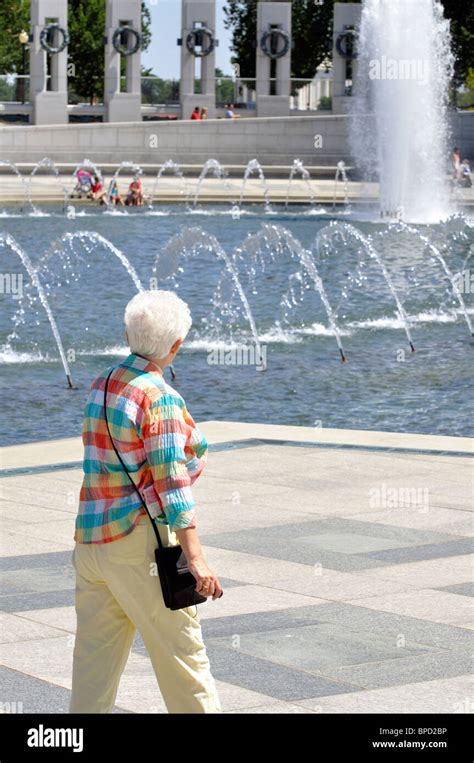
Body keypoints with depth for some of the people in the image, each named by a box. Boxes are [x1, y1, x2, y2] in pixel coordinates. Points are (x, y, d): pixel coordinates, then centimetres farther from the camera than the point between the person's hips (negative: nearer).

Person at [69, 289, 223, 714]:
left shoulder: (100, 387, 11)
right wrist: (195, 556, -21)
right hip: (140, 540, -8)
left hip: (90, 540, 8)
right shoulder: (160, 398, -13)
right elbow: (170, 483, -19)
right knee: (181, 652, 4)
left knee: (94, 659, 6)